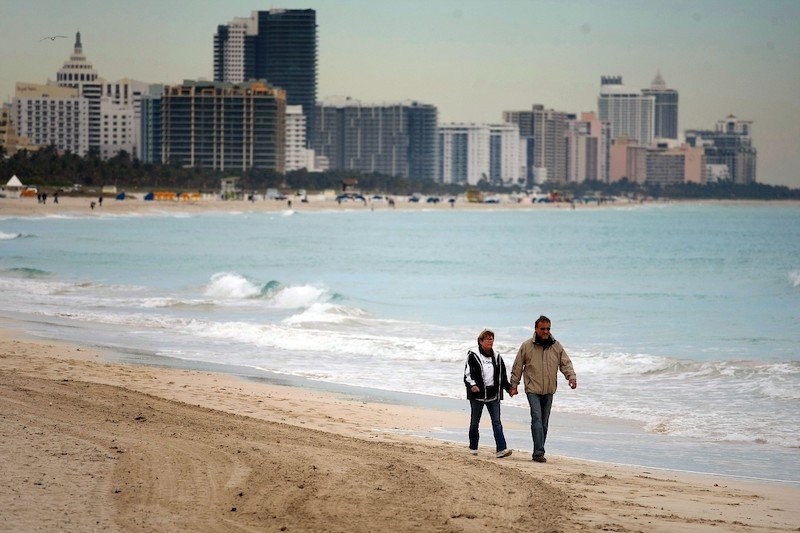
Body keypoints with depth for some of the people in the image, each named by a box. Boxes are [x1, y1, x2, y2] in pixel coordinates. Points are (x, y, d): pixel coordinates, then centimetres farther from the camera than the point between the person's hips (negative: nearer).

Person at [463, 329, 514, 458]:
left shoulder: (497, 357, 14)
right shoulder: (473, 356, -1)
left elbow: (502, 375, 22)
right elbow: (467, 374, -7)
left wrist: (509, 387, 11)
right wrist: (472, 385, -24)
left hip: (493, 395, 3)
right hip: (477, 394, -3)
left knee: (496, 422, -7)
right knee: (475, 422, 7)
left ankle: (501, 449, -15)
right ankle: (473, 448, 22)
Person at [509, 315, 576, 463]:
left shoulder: (556, 346, 7)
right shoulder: (526, 346, 0)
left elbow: (565, 363, 8)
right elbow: (517, 367, 7)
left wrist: (571, 377, -11)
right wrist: (513, 386, 7)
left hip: (549, 390, 4)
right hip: (533, 389, -4)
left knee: (544, 423, 8)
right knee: (537, 419, -17)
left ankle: (538, 453, 16)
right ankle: (539, 452, -22)